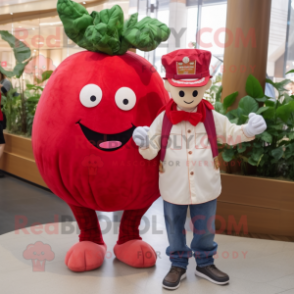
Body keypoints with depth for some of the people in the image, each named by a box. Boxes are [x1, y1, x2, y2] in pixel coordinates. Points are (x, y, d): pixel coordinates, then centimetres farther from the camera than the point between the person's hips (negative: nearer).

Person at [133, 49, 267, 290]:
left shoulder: (213, 118, -7)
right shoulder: (163, 120, -12)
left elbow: (231, 134, 7)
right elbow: (150, 152, -11)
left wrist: (248, 131, -12)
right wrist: (144, 143, -33)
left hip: (206, 188, 2)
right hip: (174, 189, -1)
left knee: (205, 229, 19)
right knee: (175, 229, 16)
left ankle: (205, 263, 42)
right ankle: (178, 265, 38)